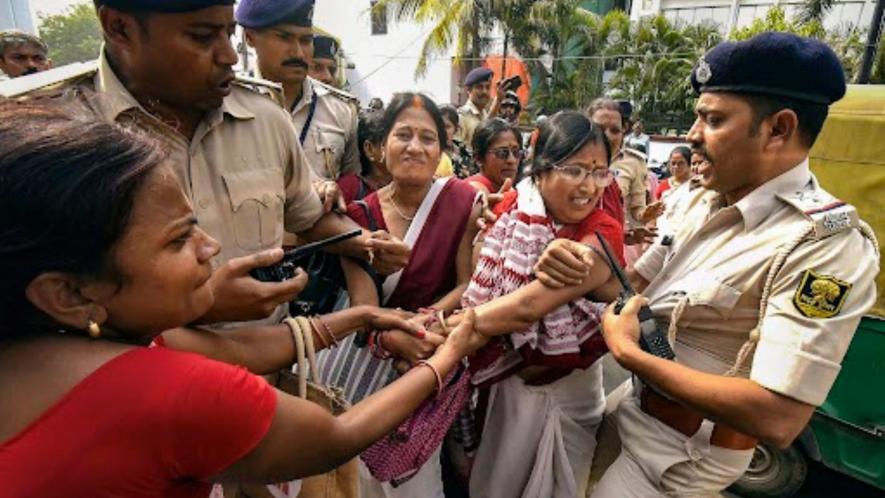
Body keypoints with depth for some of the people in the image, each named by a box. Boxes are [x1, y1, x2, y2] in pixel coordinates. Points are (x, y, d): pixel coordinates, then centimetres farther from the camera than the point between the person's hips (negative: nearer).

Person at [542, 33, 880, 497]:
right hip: (631, 401, 7)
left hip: (683, 447, -7)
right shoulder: (705, 200, -1)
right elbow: (637, 284, 5)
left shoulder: (825, 244, -26)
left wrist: (628, 351, -26)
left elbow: (777, 419, -31)